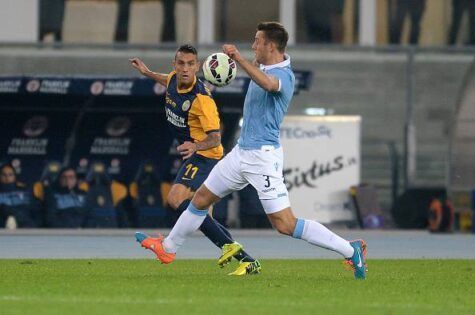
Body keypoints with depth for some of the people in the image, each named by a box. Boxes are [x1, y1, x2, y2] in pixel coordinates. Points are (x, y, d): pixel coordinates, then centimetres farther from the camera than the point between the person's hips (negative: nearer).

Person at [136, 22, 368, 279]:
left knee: (285, 224, -13)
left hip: (263, 156, -9)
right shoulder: (263, 67, 9)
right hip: (242, 151, 9)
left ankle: (351, 250, -9)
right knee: (202, 198, 18)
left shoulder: (284, 75, -18)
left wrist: (239, 58, -46)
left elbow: (268, 83, -45)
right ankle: (168, 248, 34)